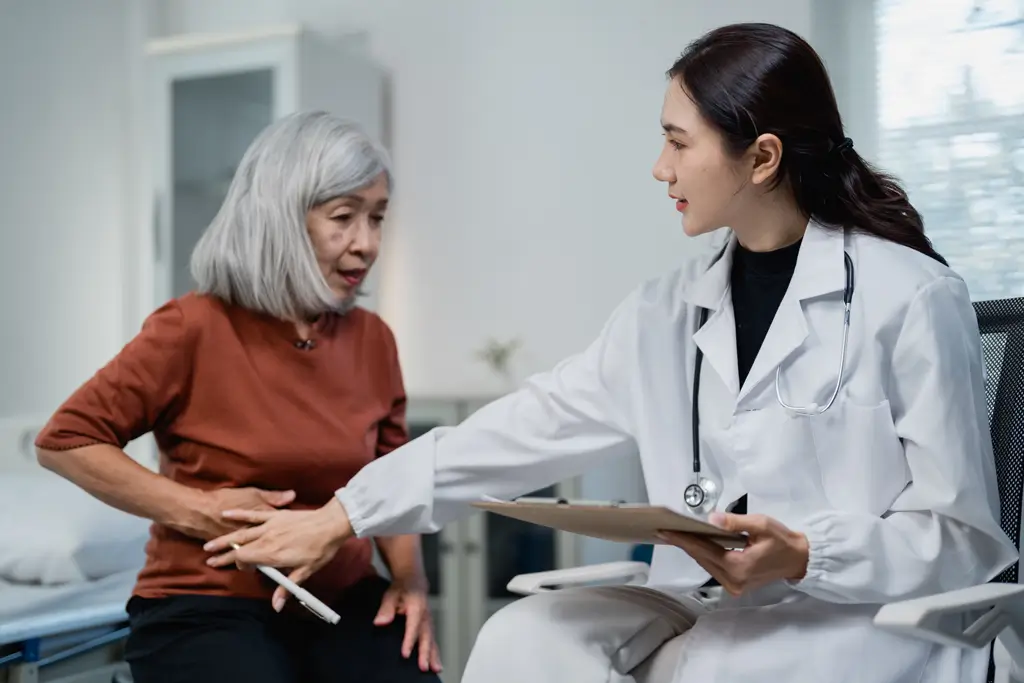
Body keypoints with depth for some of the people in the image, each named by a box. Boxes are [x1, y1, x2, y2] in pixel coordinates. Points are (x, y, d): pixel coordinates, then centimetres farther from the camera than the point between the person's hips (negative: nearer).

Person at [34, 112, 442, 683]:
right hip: (207, 605, -3)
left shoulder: (372, 339, 3)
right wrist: (196, 511, -14)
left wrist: (409, 578, -3)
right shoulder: (196, 328, -10)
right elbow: (65, 441, -5)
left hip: (343, 600, 4)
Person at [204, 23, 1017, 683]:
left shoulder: (913, 299, -9)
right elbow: (523, 430, 6)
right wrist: (342, 516, 5)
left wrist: (804, 558, -24)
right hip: (714, 611, 4)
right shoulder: (669, 312, 7)